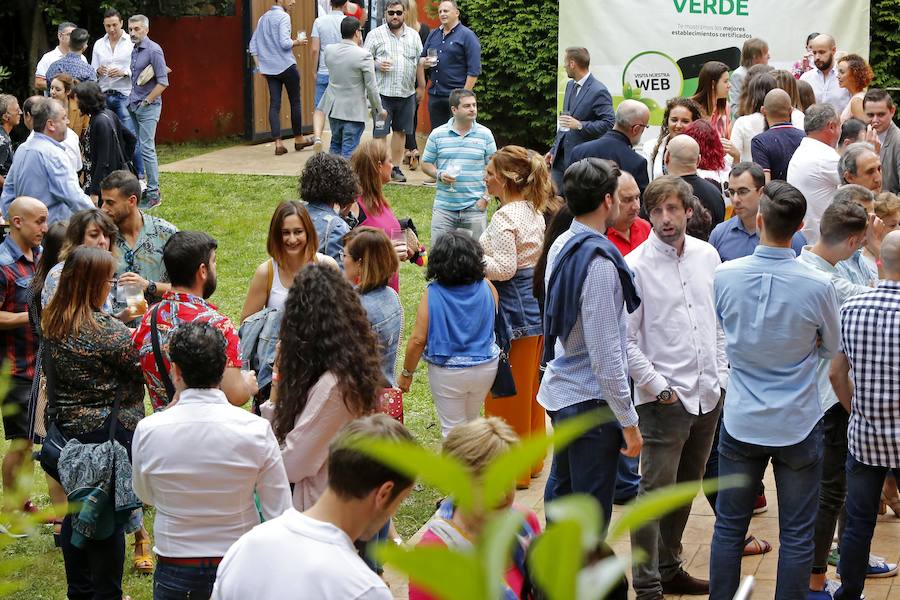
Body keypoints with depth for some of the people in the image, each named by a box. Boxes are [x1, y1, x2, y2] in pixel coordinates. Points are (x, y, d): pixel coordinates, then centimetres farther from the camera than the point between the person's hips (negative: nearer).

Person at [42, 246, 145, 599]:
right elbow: (144, 366, -14)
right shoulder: (106, 330, -23)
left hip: (65, 425, 7)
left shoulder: (50, 323, -1)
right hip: (108, 431, -7)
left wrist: (124, 320, 10)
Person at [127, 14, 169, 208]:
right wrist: (132, 100, 11)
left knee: (147, 148, -10)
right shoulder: (133, 50, 13)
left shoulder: (153, 50, -11)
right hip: (133, 105, 8)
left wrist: (147, 101, -12)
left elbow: (163, 82, -14)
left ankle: (154, 193, -7)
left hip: (148, 107, -8)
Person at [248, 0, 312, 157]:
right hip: (286, 66, -6)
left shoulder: (263, 18, 13)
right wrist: (297, 42, -1)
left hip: (269, 68, 6)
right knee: (295, 102, 9)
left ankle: (278, 143, -6)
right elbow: (285, 43, -19)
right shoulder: (283, 16, -10)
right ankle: (298, 139, 19)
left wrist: (259, 65, 15)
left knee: (274, 104, 1)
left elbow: (253, 45, 14)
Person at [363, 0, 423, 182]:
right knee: (380, 132, -3)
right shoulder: (375, 34, 1)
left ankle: (396, 167, 19)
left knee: (401, 131, 10)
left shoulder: (413, 35, 12)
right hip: (383, 92, -4)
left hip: (407, 93, 4)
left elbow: (420, 61, 15)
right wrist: (377, 64, -18)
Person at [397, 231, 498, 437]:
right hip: (486, 367, 3)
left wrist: (406, 374, -5)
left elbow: (418, 340, -17)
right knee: (471, 423, 25)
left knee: (453, 429, 11)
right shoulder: (487, 288, -9)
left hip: (447, 372, -3)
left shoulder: (432, 294, -17)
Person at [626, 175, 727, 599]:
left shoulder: (707, 256, 6)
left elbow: (720, 321, 14)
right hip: (665, 400, -6)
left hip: (708, 395, 6)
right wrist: (659, 387, -12)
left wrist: (721, 377, 7)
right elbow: (625, 339, -10)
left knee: (685, 489, 17)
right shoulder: (636, 266, -11)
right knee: (655, 492, -5)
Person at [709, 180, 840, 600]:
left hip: (741, 422, 2)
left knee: (729, 527, 14)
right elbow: (832, 348, 2)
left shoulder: (726, 276, -11)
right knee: (796, 536, 8)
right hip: (798, 425, -2)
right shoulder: (817, 286, -17)